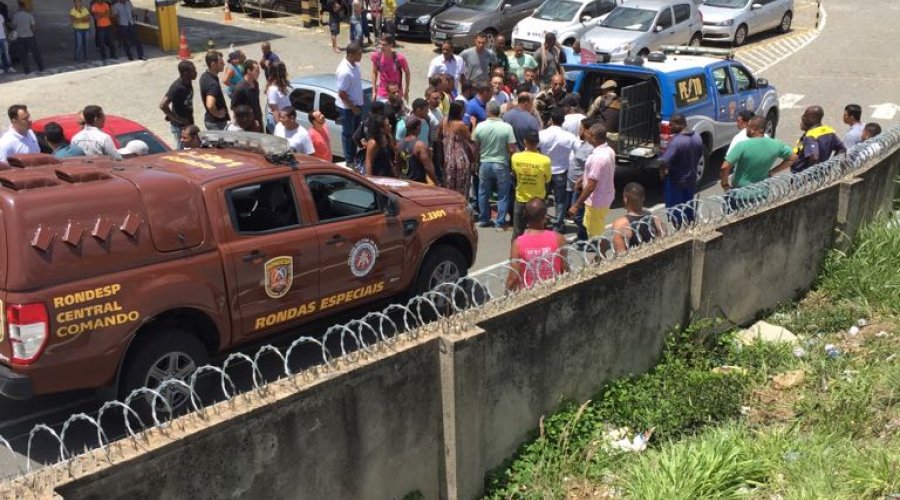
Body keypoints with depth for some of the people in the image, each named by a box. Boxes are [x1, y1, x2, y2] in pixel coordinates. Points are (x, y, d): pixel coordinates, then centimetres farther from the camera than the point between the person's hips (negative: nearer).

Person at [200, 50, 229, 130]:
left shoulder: (205, 76, 3)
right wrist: (217, 114, -23)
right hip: (216, 122, -9)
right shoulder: (213, 83, -28)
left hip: (209, 118, 9)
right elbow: (210, 105, -41)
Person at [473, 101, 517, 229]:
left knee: (483, 193, 18)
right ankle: (500, 222, 10)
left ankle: (484, 219, 26)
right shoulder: (507, 127, -14)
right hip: (501, 165, -2)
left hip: (485, 164, 2)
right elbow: (512, 149, -14)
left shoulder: (480, 127, -7)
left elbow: (475, 147, 3)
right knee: (502, 195, 9)